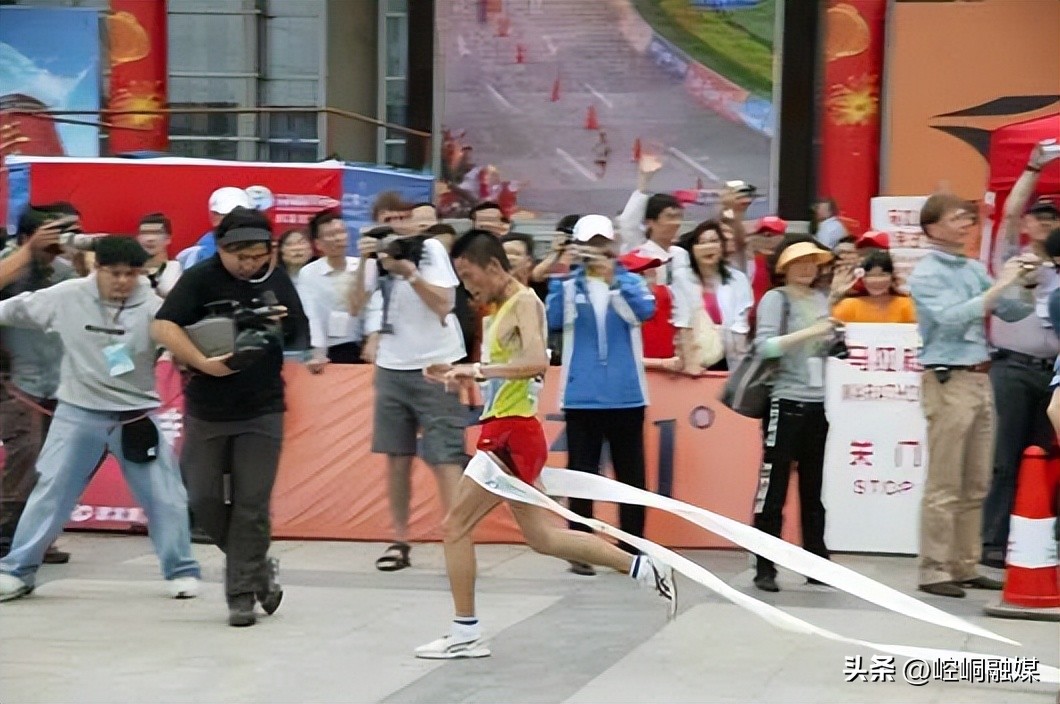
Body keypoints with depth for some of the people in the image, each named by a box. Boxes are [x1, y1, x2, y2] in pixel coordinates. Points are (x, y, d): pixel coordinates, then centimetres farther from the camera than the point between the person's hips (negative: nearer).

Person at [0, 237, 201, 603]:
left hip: (136, 414, 0)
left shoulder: (152, 306, -13)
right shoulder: (66, 297, -8)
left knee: (165, 496, 2)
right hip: (78, 412, 1)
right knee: (50, 492, 5)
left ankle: (181, 571, 17)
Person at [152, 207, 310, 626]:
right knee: (204, 500, 3)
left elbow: (300, 338, 10)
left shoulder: (277, 282, 3)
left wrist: (279, 331, -11)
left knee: (251, 506, -2)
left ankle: (241, 594, 5)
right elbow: (163, 327, -18)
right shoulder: (201, 279, -8)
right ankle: (257, 567, 24)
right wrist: (203, 363, -26)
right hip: (206, 411, -1)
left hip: (262, 411, 1)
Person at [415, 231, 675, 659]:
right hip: (505, 432, 10)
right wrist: (461, 375, 11)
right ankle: (645, 569, 20)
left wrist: (478, 369, -29)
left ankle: (465, 634, 3)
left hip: (511, 434, -10)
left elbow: (536, 361, -29)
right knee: (542, 537, 15)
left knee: (456, 526, -5)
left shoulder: (525, 302, -11)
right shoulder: (499, 310, 16)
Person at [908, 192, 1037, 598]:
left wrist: (1026, 284, -1)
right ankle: (934, 571, -1)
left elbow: (1011, 312, 17)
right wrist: (1000, 286, -20)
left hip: (980, 379, 7)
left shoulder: (974, 269, 13)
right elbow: (951, 318, -20)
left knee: (975, 485, 10)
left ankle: (965, 567, 17)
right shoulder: (927, 274, -6)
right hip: (948, 381, -7)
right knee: (944, 486, -5)